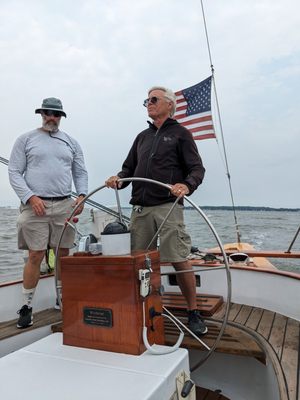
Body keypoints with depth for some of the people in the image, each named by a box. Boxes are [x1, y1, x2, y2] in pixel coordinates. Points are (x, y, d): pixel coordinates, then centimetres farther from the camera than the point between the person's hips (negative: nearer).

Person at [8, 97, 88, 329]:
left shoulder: (71, 142, 15)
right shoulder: (25, 140, 7)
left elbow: (81, 172, 14)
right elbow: (14, 173, 1)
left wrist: (82, 195, -2)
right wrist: (30, 197, -11)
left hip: (64, 205, 3)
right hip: (35, 205, -2)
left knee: (64, 254, 7)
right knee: (35, 256, -3)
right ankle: (27, 305, 10)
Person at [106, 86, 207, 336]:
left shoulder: (180, 134, 8)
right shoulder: (142, 137, 24)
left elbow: (197, 168, -2)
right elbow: (129, 167, 24)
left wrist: (187, 185, -23)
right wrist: (119, 179, 1)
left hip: (167, 206, -5)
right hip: (140, 208, 6)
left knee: (179, 260, -7)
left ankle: (193, 313, 8)